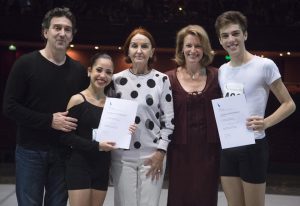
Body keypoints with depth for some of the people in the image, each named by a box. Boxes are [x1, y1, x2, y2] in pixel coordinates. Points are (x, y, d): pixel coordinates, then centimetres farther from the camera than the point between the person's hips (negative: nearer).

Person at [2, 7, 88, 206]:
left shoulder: (79, 70, 6)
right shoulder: (26, 63, -6)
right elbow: (10, 107, -10)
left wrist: (78, 122, -6)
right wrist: (49, 120, -17)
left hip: (64, 152, 3)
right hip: (30, 151, -3)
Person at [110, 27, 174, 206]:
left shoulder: (162, 80, -1)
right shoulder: (117, 80, 3)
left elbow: (169, 119, -1)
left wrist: (161, 151, -6)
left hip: (153, 155, -1)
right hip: (122, 156, 1)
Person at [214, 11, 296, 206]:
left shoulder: (265, 65, -10)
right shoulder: (222, 70, 8)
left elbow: (289, 104, -6)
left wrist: (265, 123, -22)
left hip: (253, 146, -6)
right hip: (227, 147, 6)